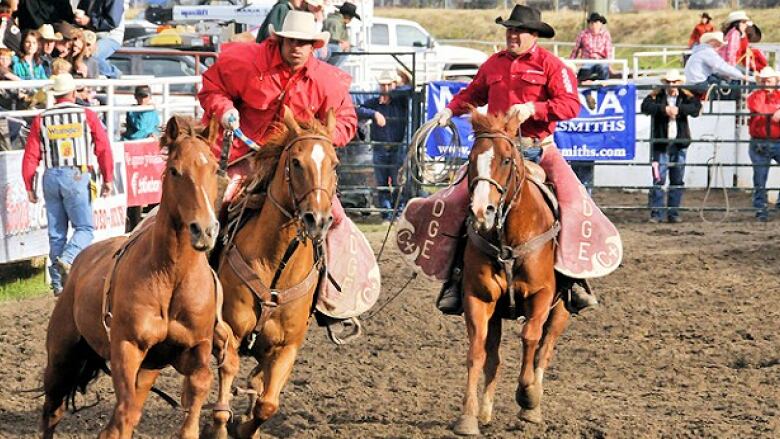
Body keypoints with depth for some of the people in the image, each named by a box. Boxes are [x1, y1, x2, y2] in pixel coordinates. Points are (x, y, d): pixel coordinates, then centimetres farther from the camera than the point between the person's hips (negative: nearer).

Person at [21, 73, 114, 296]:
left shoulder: (41, 120, 6)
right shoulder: (87, 116, 1)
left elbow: (31, 156, 4)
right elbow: (103, 149, -2)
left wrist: (29, 186, 11)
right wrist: (108, 179, 4)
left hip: (50, 177, 3)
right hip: (76, 177, -3)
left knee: (56, 232, 10)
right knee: (84, 227, 2)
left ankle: (58, 282, 11)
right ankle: (67, 259, -24)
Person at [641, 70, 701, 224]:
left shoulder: (685, 96, 6)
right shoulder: (657, 95, 0)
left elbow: (696, 108, -11)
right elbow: (645, 106, -17)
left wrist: (679, 109, -22)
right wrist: (664, 109, -27)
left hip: (679, 144, 3)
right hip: (660, 143, -3)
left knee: (678, 180, 7)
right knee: (658, 179, -6)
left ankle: (673, 213, 14)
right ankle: (657, 213, -2)